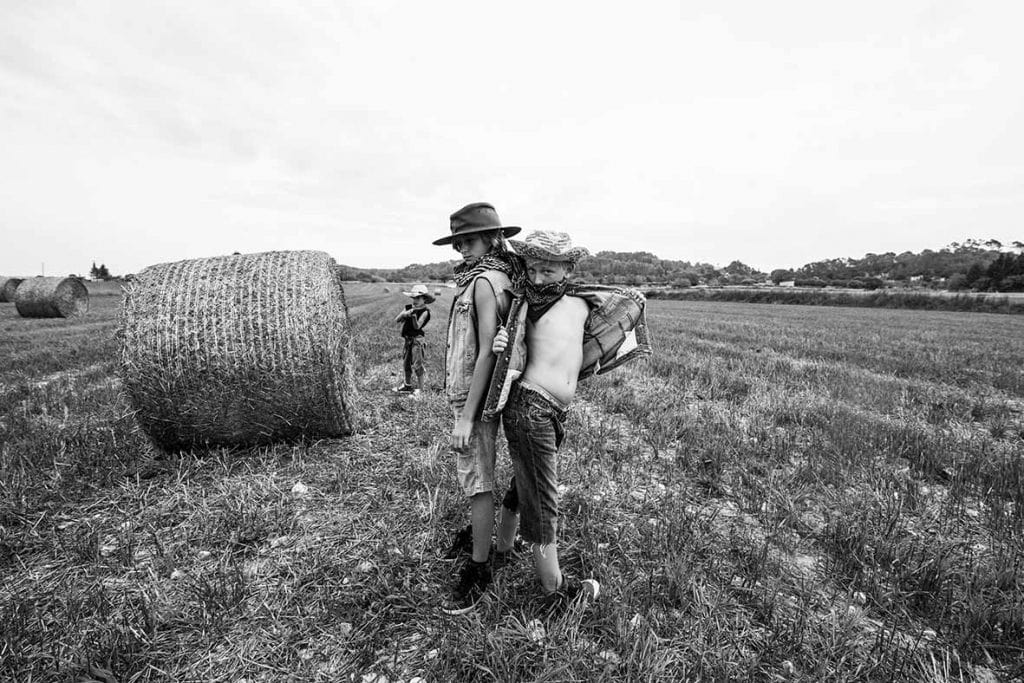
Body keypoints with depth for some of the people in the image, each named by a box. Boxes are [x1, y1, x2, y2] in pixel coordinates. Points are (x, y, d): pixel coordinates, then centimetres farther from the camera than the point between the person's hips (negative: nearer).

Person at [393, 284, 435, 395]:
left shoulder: (424, 311, -10)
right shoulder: (409, 308, 7)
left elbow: (417, 326, -18)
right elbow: (396, 320, 0)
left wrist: (414, 316, -34)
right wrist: (404, 314, -18)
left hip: (417, 339, -7)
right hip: (408, 339, 7)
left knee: (417, 365, -3)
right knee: (406, 364, 18)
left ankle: (419, 389, 8)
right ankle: (407, 386, 35)